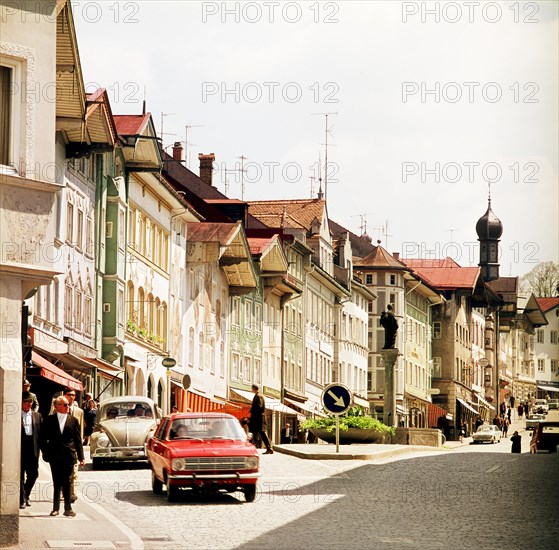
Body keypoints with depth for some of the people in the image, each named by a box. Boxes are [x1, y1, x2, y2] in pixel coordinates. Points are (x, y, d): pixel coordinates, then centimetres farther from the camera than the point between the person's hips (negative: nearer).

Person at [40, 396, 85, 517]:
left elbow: (78, 440, 5)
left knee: (67, 483, -2)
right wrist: (46, 453, 1)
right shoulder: (49, 420, 5)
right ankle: (56, 508, 12)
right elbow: (43, 438, 9)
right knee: (56, 484, 6)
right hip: (55, 457, 0)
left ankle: (68, 509, 2)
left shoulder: (73, 421, 5)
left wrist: (81, 457, 1)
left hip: (69, 456, 0)